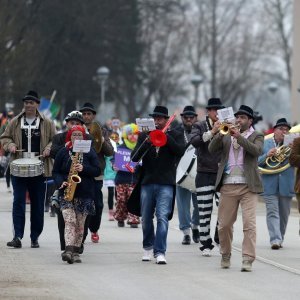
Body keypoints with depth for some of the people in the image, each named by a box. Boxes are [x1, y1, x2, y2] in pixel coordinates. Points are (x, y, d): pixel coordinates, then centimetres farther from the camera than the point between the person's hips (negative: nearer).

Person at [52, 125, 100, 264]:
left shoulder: (89, 152, 6)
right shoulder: (63, 152, 6)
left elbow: (97, 170, 1)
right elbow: (55, 172, 8)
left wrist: (84, 169, -15)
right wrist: (61, 182, -11)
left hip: (85, 194, 1)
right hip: (66, 193, -1)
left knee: (80, 224, 5)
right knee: (69, 221, -16)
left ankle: (76, 251, 13)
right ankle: (69, 250, -27)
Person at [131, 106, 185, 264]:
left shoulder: (175, 135, 6)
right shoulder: (144, 135, 10)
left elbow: (180, 151, -13)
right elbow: (134, 157, -1)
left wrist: (165, 136, -17)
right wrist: (147, 142, -16)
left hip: (166, 184, -3)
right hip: (147, 182, 3)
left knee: (162, 217, -13)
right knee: (146, 218, 11)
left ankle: (160, 252, -12)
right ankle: (148, 247, 30)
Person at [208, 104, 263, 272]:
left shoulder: (256, 137, 8)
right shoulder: (227, 136, 15)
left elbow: (257, 151, -13)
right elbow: (212, 149, 2)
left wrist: (239, 137, -20)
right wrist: (220, 133, -13)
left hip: (248, 186, -3)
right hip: (228, 186, 3)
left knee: (249, 224, -11)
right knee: (224, 224, 6)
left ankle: (248, 260, -12)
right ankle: (225, 256, 23)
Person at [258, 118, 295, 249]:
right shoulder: (265, 144, 7)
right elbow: (257, 162, 3)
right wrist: (267, 155, -14)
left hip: (286, 185, 2)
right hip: (270, 185, -2)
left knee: (284, 214, 9)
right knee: (272, 212, -12)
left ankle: (280, 238, 22)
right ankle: (275, 239, -20)